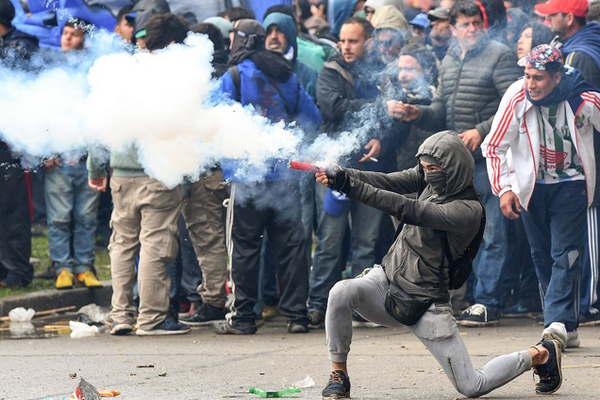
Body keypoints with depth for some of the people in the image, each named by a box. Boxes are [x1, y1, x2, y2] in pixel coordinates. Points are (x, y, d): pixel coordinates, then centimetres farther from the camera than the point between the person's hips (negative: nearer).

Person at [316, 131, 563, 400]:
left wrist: (353, 188, -35)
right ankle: (338, 376, -10)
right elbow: (385, 181, -13)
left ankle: (540, 355, 21)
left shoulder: (468, 210, -19)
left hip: (426, 304, -5)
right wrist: (342, 176, -32)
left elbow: (409, 210, -29)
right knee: (341, 293, -27)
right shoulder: (426, 179, 2)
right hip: (387, 280, 6)